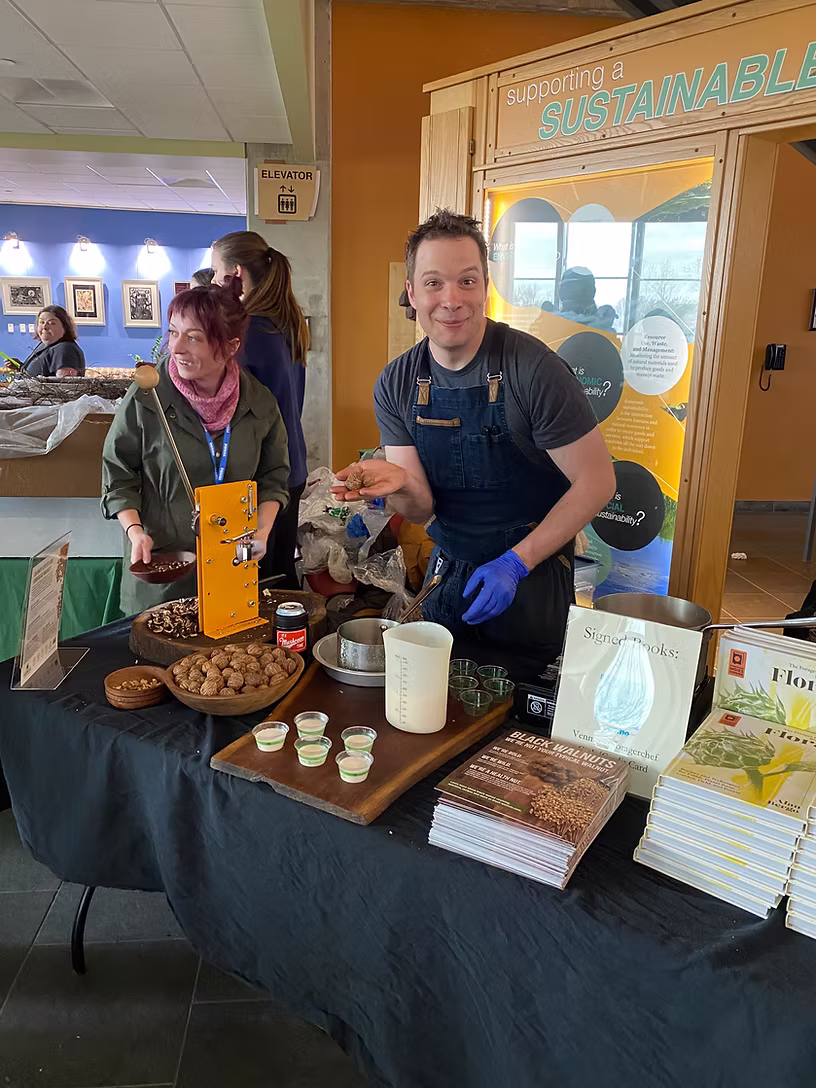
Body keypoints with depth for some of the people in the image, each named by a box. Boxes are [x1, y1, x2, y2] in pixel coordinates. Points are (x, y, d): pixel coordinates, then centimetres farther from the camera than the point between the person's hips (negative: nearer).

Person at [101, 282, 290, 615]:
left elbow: (273, 478, 8)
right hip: (160, 563, -2)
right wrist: (135, 531, -14)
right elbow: (119, 477, -1)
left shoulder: (260, 403, -2)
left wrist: (262, 531, -5)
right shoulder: (145, 399, -9)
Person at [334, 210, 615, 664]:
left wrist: (516, 563, -20)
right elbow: (423, 509, -6)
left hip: (533, 579, -4)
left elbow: (596, 481, -16)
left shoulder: (534, 369, -22)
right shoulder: (396, 386, -6)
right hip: (447, 573, 4)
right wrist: (401, 485, -30)